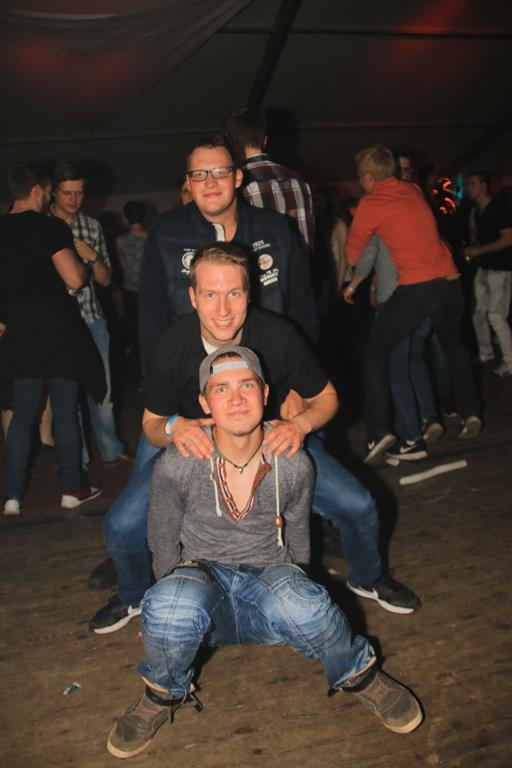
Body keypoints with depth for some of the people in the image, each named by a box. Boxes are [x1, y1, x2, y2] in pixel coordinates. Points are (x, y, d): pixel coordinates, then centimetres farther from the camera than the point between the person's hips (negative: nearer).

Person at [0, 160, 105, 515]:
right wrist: (81, 264, 3)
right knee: (66, 413, 6)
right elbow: (75, 279, -19)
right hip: (58, 332, -5)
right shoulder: (49, 227, -12)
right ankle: (72, 488, 16)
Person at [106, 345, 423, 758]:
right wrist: (177, 601, -3)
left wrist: (291, 593, 7)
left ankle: (359, 676, -1)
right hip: (202, 575, 0)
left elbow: (298, 543, 8)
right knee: (170, 608, -36)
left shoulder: (294, 465, -8)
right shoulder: (174, 466, -14)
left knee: (298, 602, -36)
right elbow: (164, 547, 1)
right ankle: (163, 695, 0)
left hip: (268, 576, 1)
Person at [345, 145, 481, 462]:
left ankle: (379, 431, -2)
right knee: (453, 345, 28)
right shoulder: (414, 190, 13)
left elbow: (353, 256, 5)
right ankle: (471, 412, 27)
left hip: (416, 288, -6)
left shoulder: (369, 205, -3)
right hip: (450, 281, 6)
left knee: (377, 352, 6)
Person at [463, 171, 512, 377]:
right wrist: (472, 248, 3)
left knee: (496, 316, -10)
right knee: (479, 314, 9)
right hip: (483, 269, 8)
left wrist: (478, 250, -18)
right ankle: (485, 354, 24)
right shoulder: (475, 211, 11)